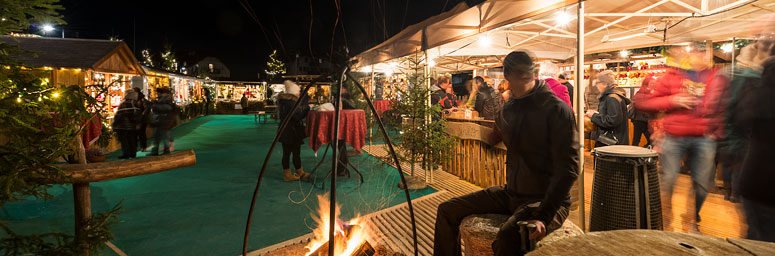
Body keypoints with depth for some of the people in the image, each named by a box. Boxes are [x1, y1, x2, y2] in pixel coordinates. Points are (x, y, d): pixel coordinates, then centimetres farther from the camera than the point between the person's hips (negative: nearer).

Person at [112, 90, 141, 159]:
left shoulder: (123, 104, -13)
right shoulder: (136, 105, 4)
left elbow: (118, 116, -13)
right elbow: (139, 115, 11)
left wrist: (114, 125, -3)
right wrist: (137, 123, 22)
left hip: (123, 127, -6)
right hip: (133, 127, 6)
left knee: (124, 141, 1)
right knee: (132, 141, 11)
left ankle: (126, 154, 1)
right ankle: (133, 154, 15)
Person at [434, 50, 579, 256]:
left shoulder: (557, 110, -14)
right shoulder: (508, 108, 8)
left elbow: (568, 170, -19)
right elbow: (491, 139, 28)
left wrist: (544, 217, -27)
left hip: (545, 199, -7)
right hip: (510, 193, 7)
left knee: (507, 236, -38)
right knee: (447, 210, -1)